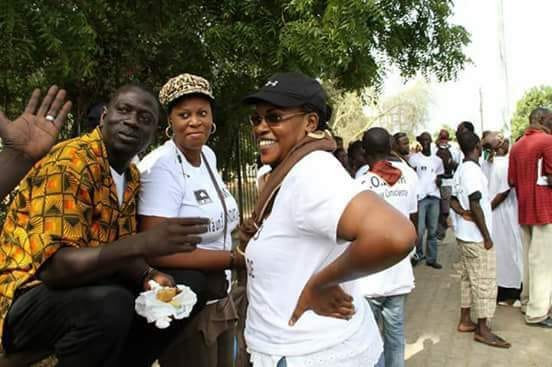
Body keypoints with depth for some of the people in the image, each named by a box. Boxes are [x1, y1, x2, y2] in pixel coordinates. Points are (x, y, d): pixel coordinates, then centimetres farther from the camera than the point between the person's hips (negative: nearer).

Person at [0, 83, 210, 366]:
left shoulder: (132, 176, 5)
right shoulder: (69, 163, -21)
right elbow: (54, 266, -29)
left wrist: (147, 276, -12)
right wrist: (144, 244, -38)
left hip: (81, 288, 8)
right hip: (26, 296, -8)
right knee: (110, 304, -34)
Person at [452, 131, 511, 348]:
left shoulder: (460, 169, 11)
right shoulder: (473, 169, -18)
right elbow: (475, 206, -22)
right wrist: (487, 236, -17)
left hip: (465, 234, 9)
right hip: (476, 236, -9)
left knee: (468, 278, 14)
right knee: (485, 281, -2)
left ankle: (465, 321, 22)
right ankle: (482, 330, 5)